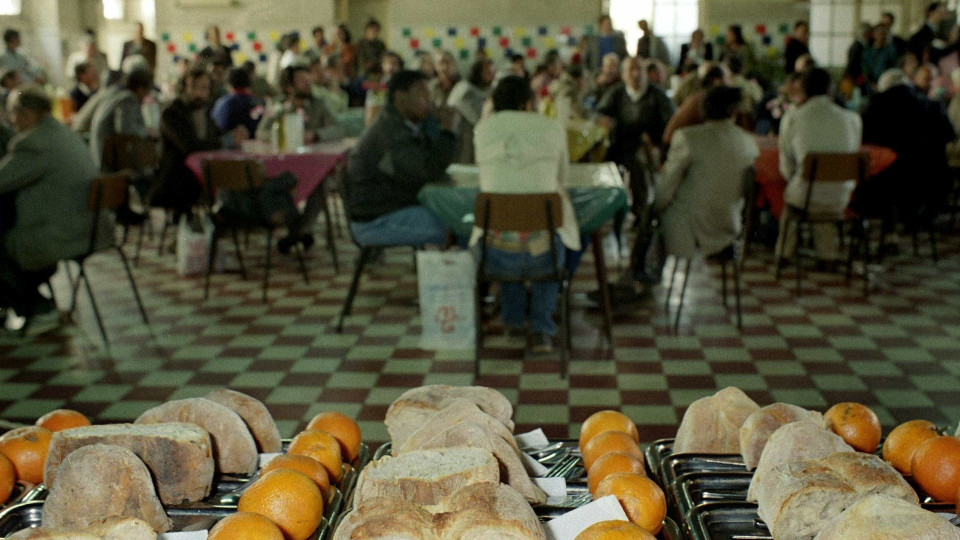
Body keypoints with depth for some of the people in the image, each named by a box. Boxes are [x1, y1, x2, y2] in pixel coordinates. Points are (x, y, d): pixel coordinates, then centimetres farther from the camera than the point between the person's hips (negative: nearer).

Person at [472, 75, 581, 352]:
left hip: (497, 257, 1)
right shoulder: (552, 128, 2)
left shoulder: (484, 127, 5)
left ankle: (513, 319, 47)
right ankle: (541, 330, 27)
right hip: (542, 254, -1)